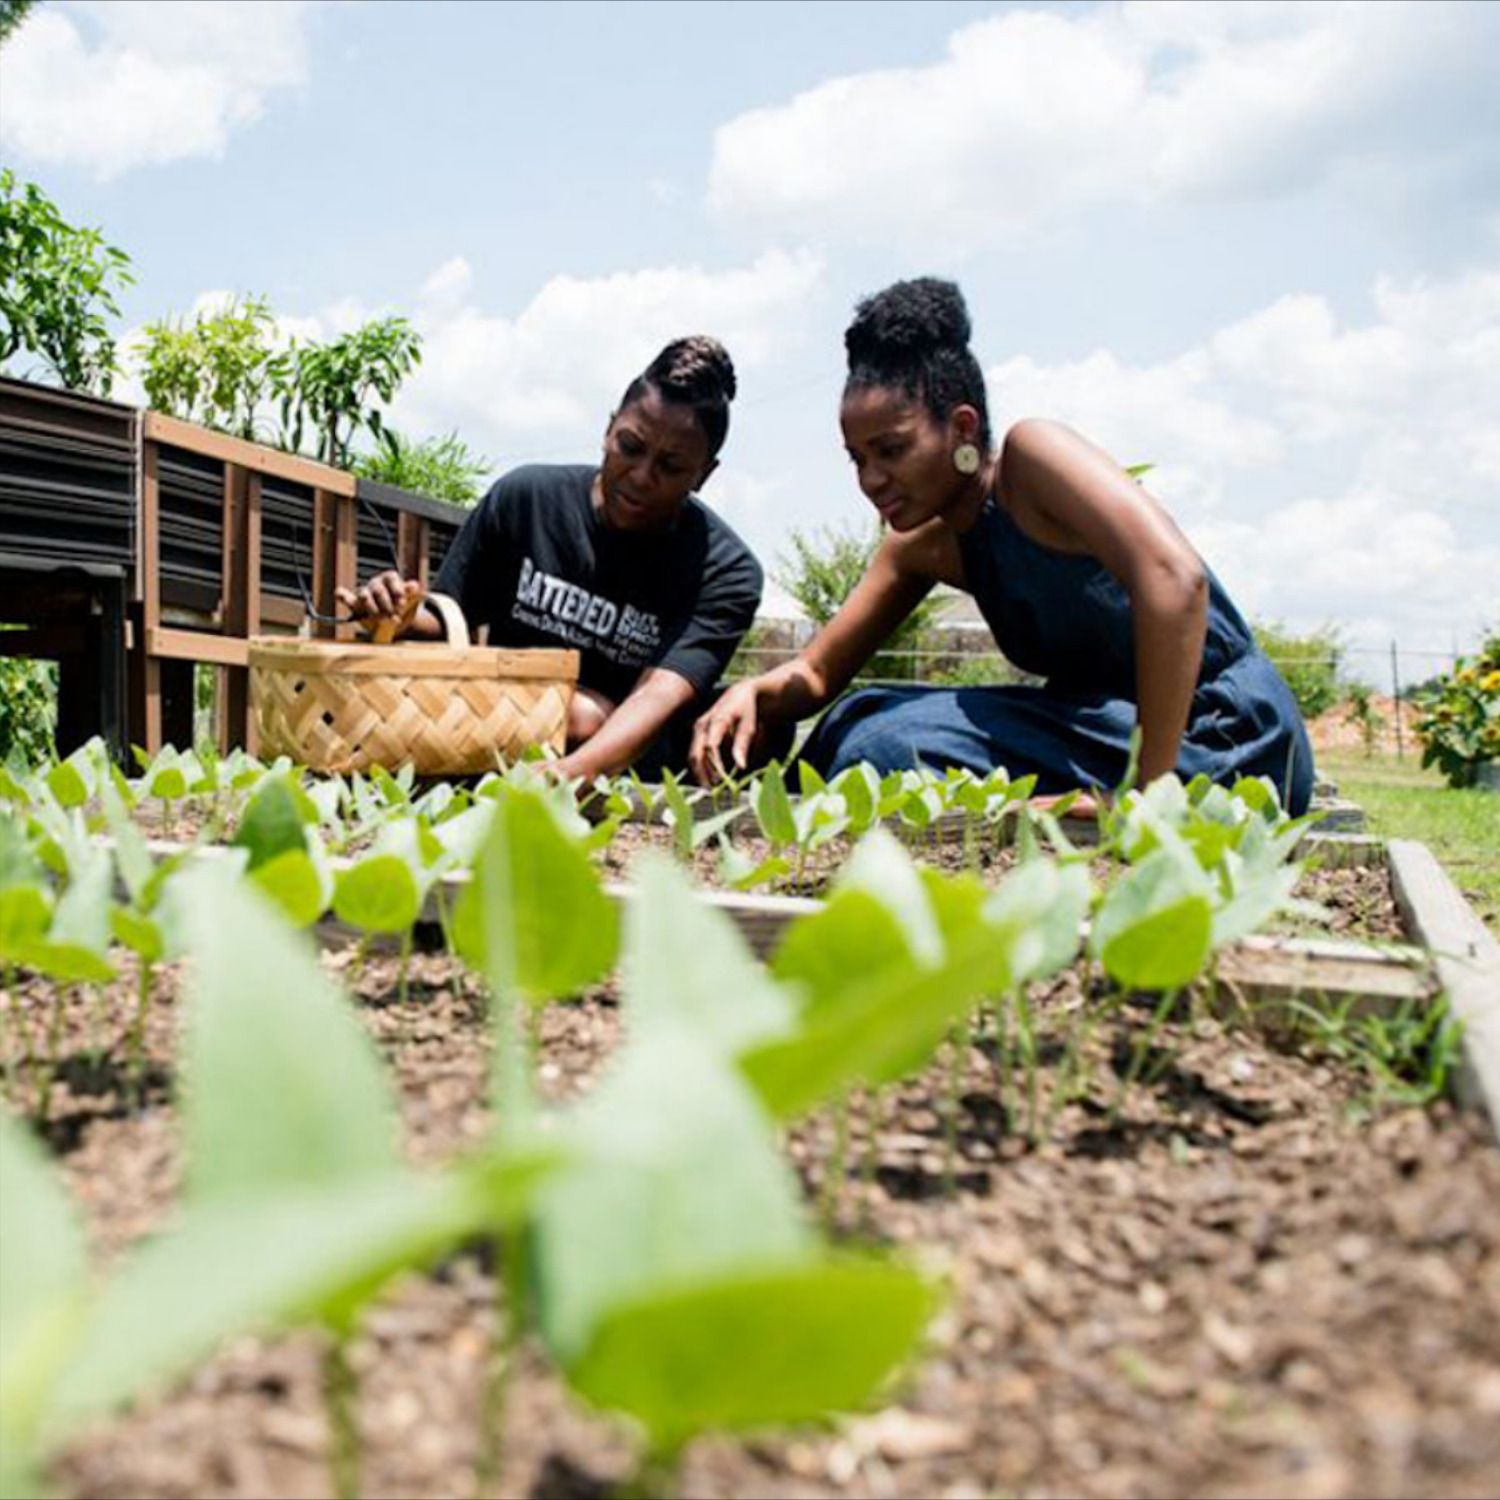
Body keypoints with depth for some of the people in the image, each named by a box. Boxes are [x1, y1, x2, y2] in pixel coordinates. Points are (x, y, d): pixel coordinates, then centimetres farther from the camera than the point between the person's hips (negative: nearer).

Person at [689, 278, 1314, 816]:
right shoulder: (924, 546, 5)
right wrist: (755, 692, -13)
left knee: (898, 744, -21)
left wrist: (1147, 795, -33)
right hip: (1108, 725, 8)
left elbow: (1175, 578, -32)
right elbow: (817, 674, 11)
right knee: (854, 723, 5)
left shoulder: (1030, 452, -17)